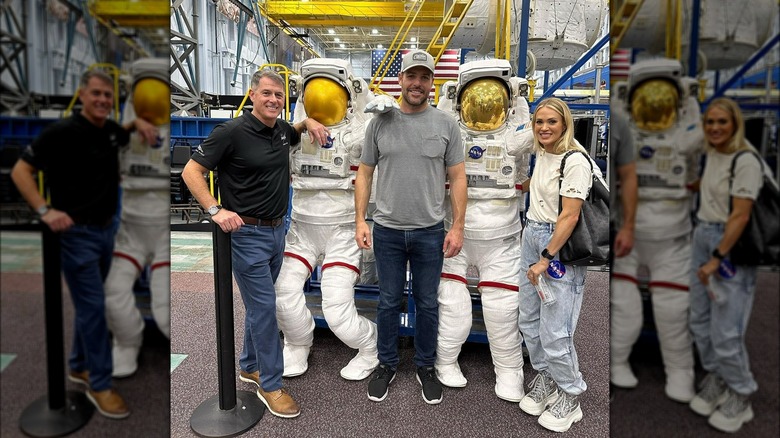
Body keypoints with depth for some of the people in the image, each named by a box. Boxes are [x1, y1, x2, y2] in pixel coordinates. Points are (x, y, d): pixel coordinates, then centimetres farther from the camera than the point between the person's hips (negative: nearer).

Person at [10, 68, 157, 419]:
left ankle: (79, 366, 33)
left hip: (107, 229, 7)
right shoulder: (61, 132, -16)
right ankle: (100, 385, 6)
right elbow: (20, 171, -12)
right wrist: (45, 210, -23)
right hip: (77, 233, -7)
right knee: (93, 306, -5)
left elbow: (124, 133, 29)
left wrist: (138, 122, 7)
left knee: (89, 303, 17)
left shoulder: (110, 130, 4)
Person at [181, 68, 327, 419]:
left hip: (276, 230, 7)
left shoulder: (281, 130, 6)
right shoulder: (232, 132, -15)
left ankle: (250, 366, 35)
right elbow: (191, 171, -11)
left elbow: (293, 134, 32)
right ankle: (271, 385, 11)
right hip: (247, 234, -7)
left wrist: (308, 122, 9)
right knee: (264, 307, -3)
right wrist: (215, 210, -21)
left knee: (259, 303, 18)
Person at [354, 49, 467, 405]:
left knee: (427, 303, 13)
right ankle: (386, 364, 32)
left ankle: (426, 366, 31)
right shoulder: (380, 122, 1)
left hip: (431, 232, 0)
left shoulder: (446, 125, -1)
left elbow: (457, 178, 0)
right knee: (389, 302, 14)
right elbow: (364, 174, 4)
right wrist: (360, 221, -3)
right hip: (387, 230, 1)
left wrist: (458, 226, -6)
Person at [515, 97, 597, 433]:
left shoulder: (575, 161, -16)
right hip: (531, 238, 8)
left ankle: (570, 395, 20)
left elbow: (569, 216, -20)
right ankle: (544, 379, 35)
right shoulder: (541, 154, 9)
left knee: (554, 332, -3)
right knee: (529, 320, 15)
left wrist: (546, 259, -19)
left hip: (560, 247, -8)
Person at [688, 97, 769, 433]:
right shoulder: (711, 154, 9)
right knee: (700, 320, 12)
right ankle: (715, 380, 31)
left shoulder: (746, 160, -15)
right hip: (702, 238, 8)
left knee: (725, 332, -3)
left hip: (731, 245, -8)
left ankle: (740, 394, 19)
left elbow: (740, 216, -20)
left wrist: (717, 259, -21)